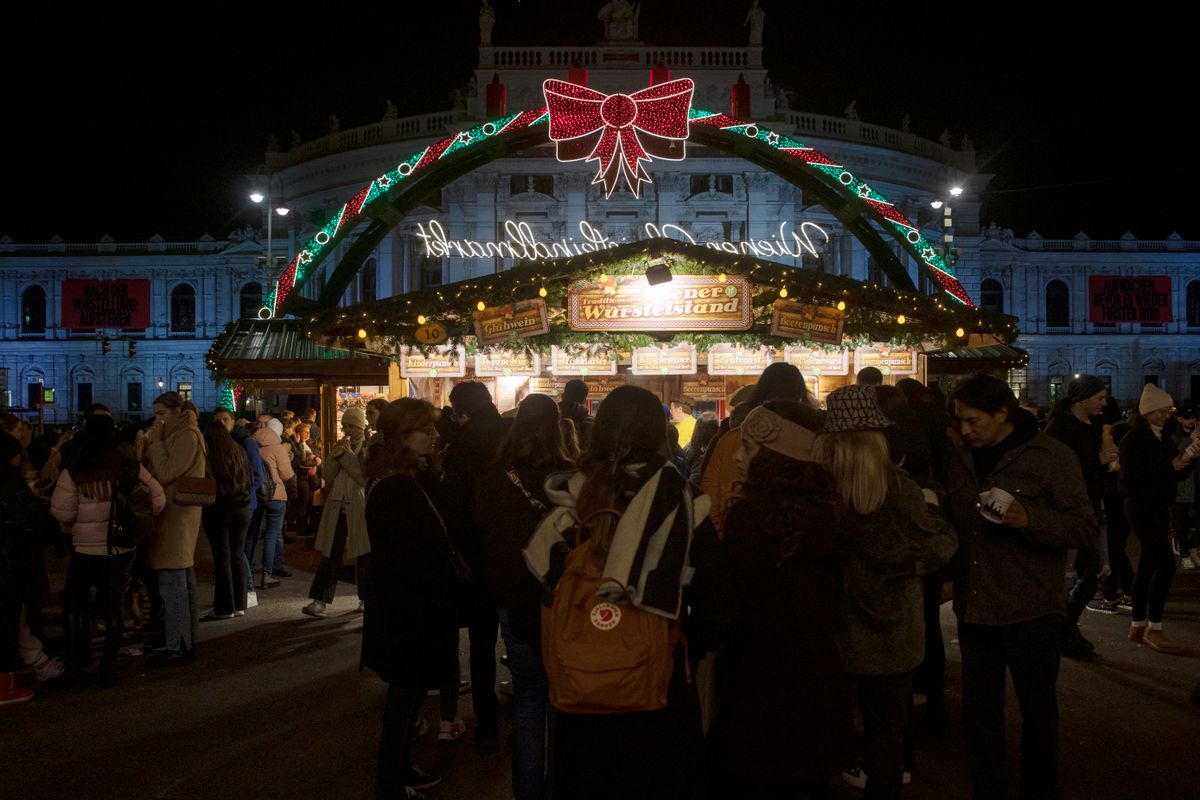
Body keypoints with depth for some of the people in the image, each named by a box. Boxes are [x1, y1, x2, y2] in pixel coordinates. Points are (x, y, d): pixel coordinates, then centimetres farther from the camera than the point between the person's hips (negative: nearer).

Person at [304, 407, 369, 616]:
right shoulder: (340, 446, 14)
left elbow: (365, 478, -16)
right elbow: (327, 475, 6)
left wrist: (347, 455, -17)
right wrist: (333, 456, -11)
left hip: (359, 510, -5)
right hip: (337, 507, 5)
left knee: (362, 557, 5)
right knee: (331, 555, 2)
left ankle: (366, 599, 18)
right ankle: (320, 600, 2)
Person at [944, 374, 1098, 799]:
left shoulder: (1051, 457, -8)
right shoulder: (962, 461, 9)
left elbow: (1085, 526, -12)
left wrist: (1030, 520, -27)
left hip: (1032, 612, -4)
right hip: (974, 609, 5)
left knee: (1038, 711, 9)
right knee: (979, 709, 11)